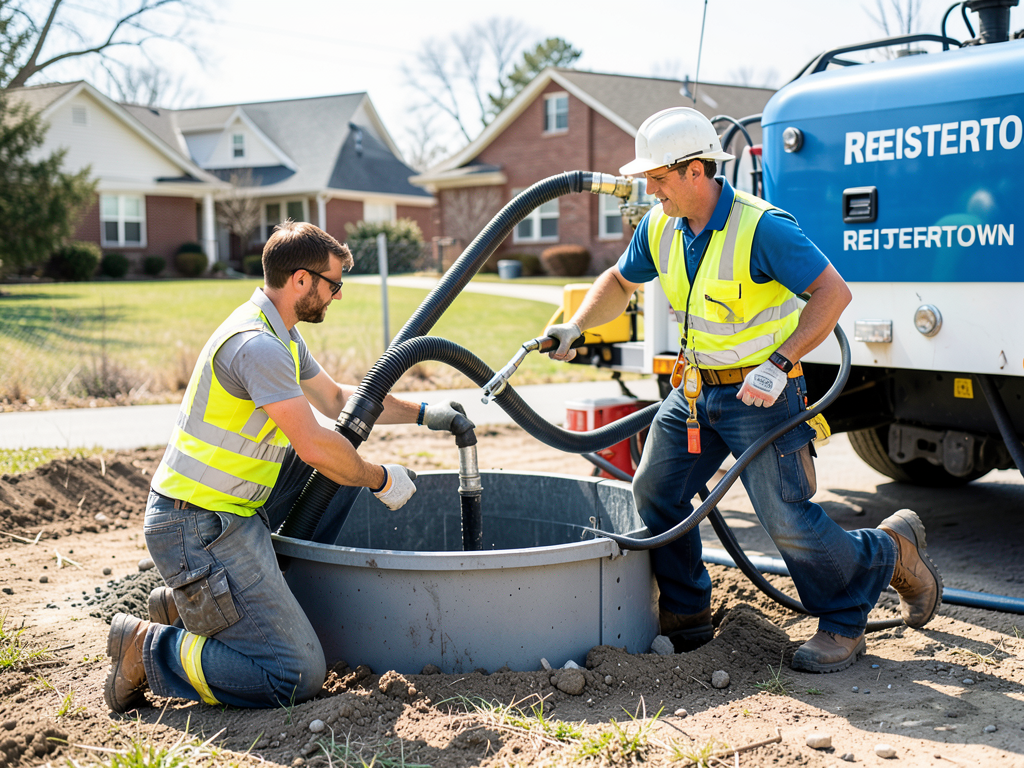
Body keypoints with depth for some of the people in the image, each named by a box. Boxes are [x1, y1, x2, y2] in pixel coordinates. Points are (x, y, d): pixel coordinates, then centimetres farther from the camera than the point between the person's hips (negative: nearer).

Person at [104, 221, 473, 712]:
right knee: (298, 676, -13)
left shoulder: (280, 336, 12)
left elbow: (335, 399, 26)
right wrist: (381, 481, -7)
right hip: (196, 527, -10)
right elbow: (314, 447, -24)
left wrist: (423, 413, 21)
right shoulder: (257, 344, -21)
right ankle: (148, 648, -1)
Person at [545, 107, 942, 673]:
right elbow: (619, 282, 18)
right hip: (695, 388, 8)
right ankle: (686, 616, 23)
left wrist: (778, 364, -31)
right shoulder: (658, 227, 0)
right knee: (654, 493, 6)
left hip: (760, 392, -7)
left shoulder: (761, 227, -23)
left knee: (786, 518, -9)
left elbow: (833, 293, -25)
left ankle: (890, 554, 17)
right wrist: (575, 326, 2)